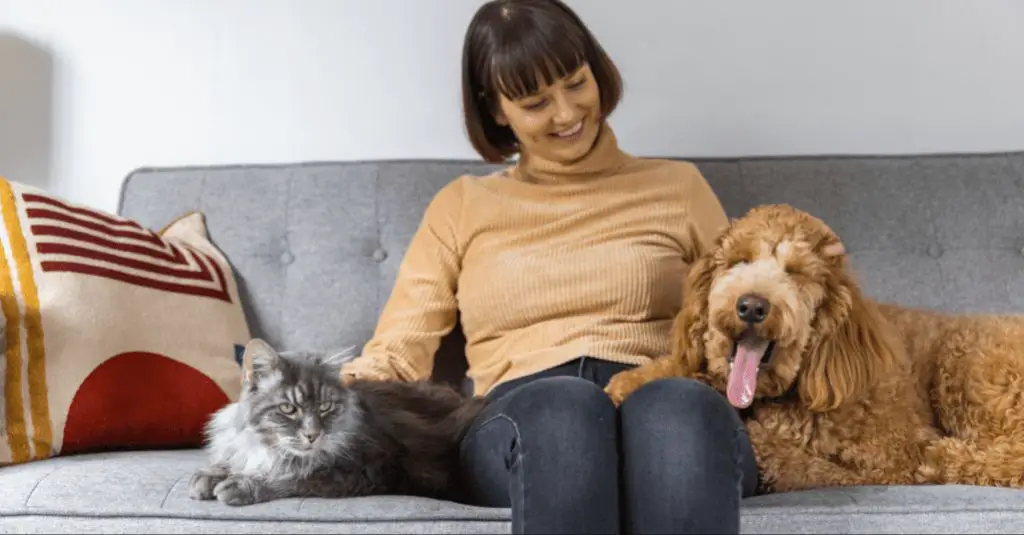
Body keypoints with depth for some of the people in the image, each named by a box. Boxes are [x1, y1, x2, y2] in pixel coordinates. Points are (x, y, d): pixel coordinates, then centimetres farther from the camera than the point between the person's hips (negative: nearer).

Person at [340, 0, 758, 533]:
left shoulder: (676, 186, 23)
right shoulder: (460, 207, 22)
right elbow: (401, 347, 13)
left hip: (665, 407, 1)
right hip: (522, 420, 0)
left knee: (679, 404, -37)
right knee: (562, 407, -38)